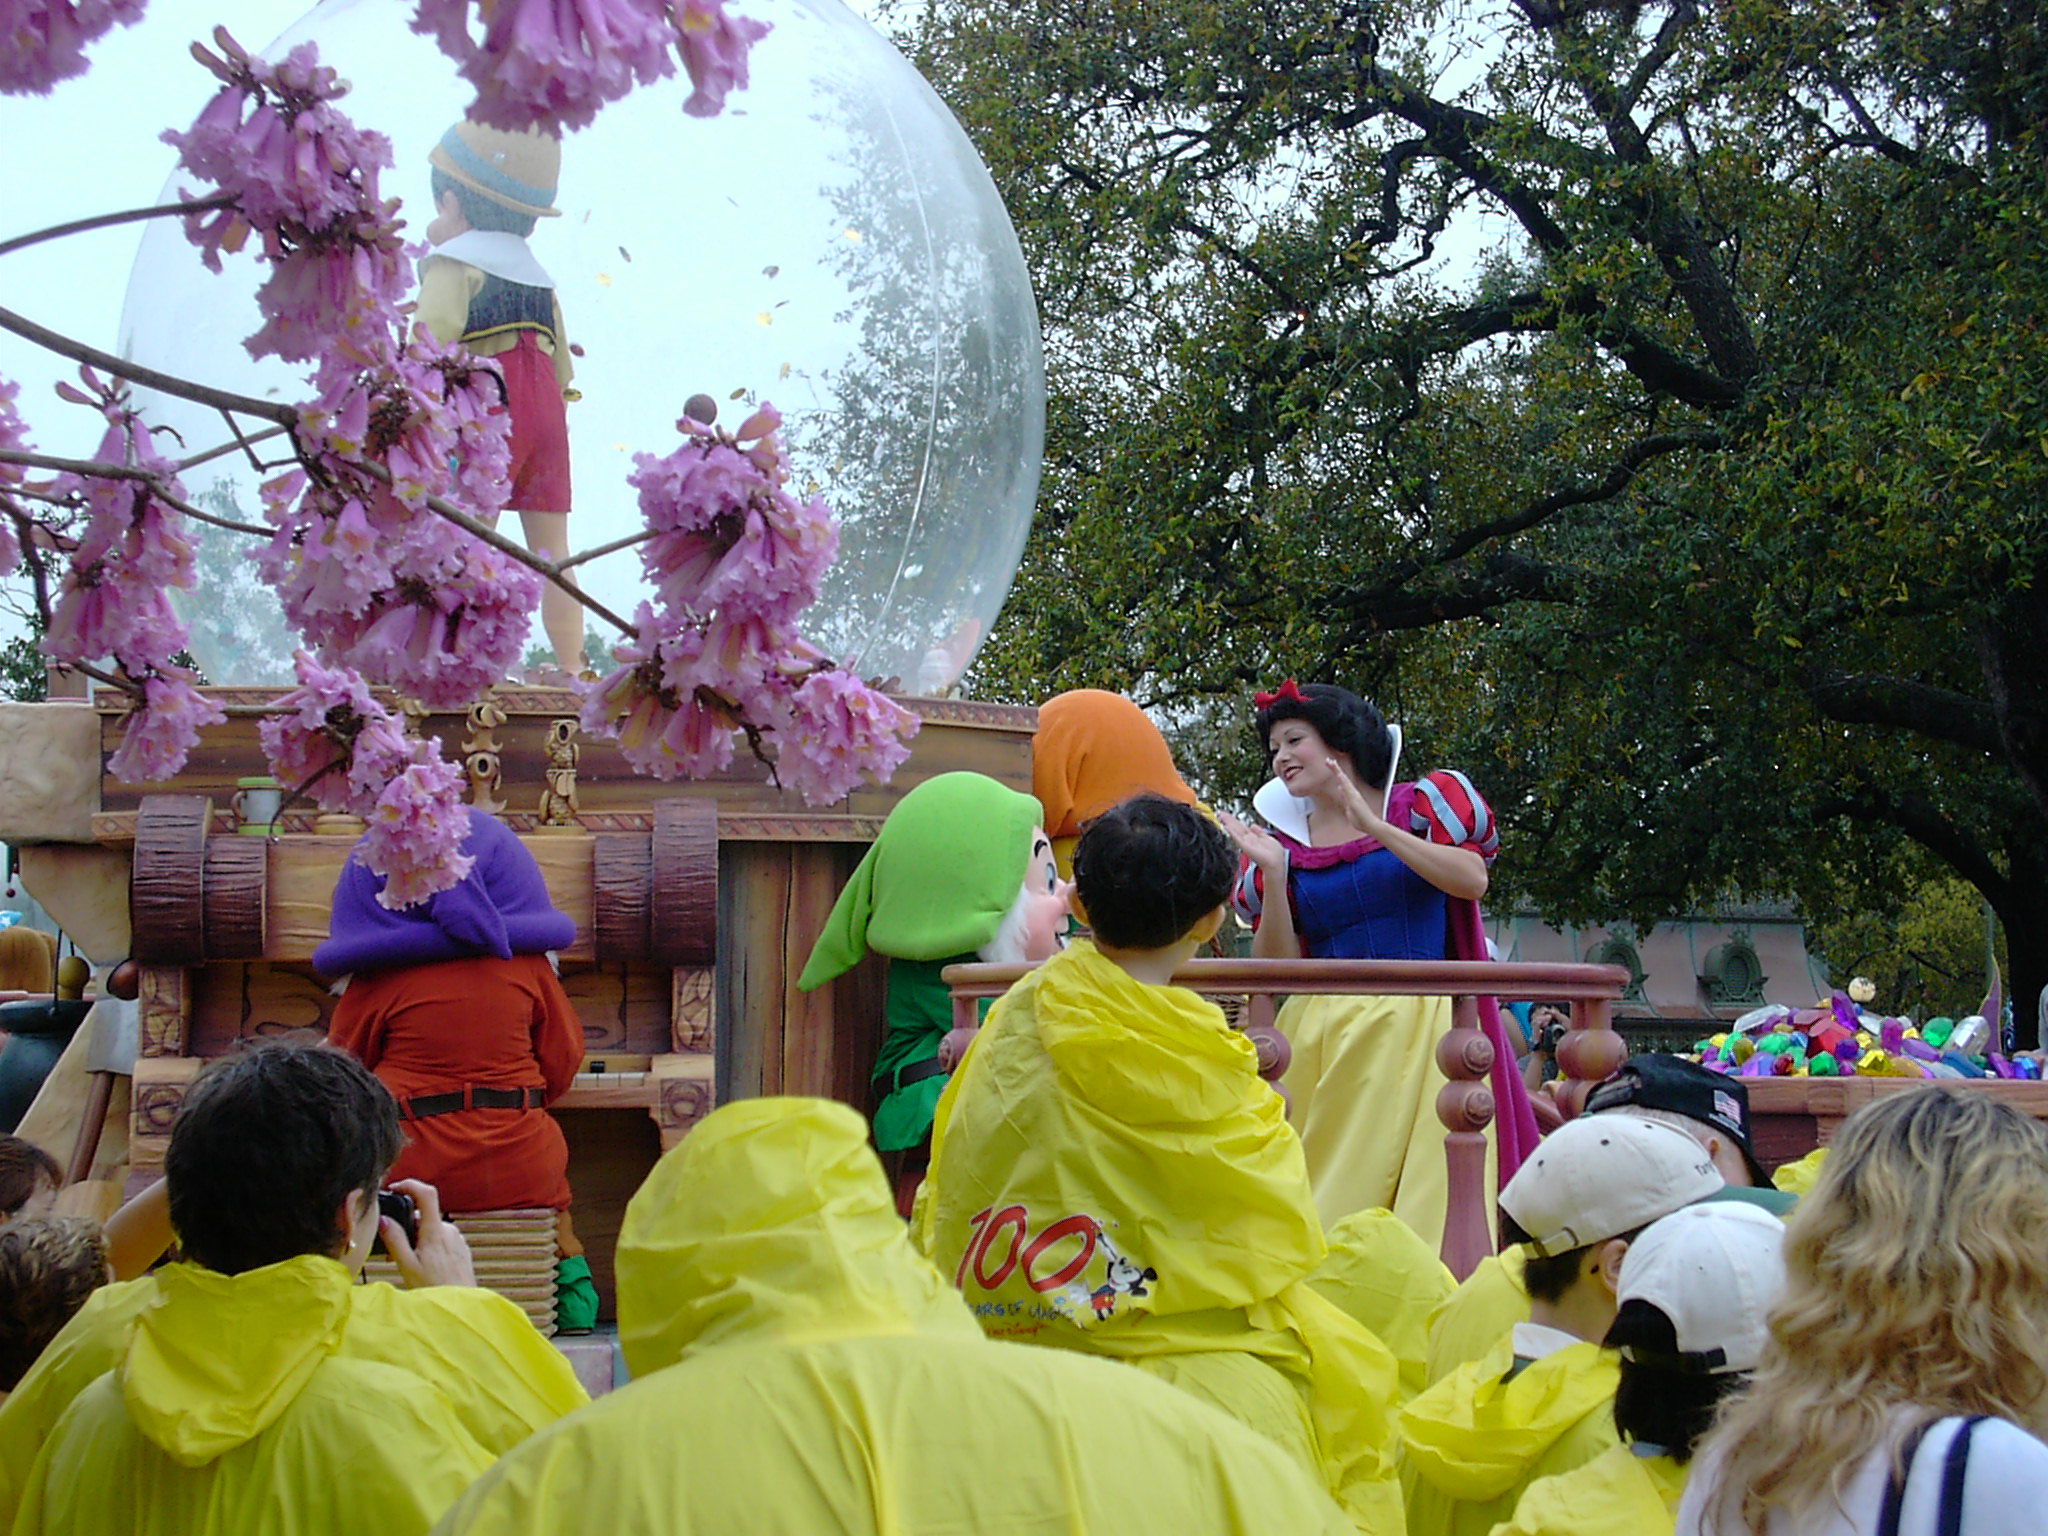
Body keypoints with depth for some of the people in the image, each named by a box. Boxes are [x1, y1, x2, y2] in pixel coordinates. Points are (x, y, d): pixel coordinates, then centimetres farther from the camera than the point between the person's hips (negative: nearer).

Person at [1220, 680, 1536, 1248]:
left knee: (1427, 1194, -8)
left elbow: (1472, 879, -10)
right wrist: (1273, 873, -7)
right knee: (1328, 1198, -5)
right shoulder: (1285, 847, 12)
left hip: (1422, 1026, -2)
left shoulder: (1421, 805, 7)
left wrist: (1376, 828, -13)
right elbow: (1277, 966, 5)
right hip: (1324, 1040, 2)